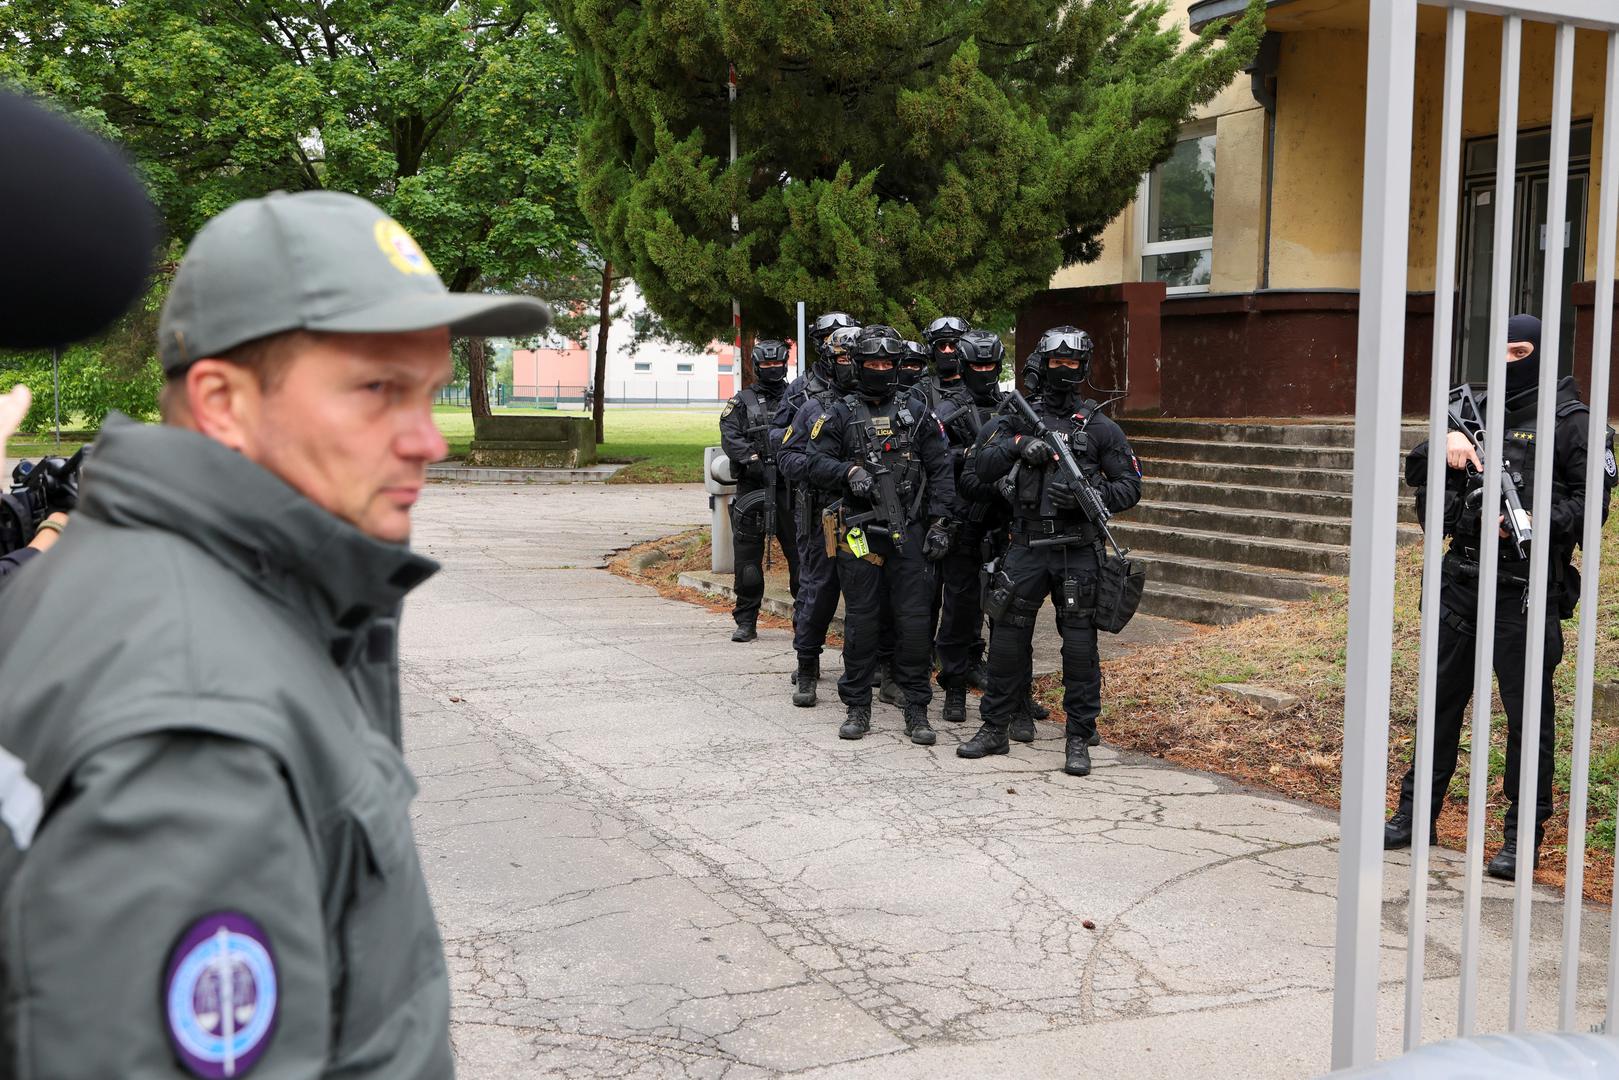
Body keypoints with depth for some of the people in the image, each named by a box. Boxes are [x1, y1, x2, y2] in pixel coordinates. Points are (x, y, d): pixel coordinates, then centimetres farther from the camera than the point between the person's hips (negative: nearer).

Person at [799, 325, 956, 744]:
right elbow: (816, 463, 3)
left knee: (914, 619, 0)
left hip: (909, 532, 1)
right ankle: (857, 707, 16)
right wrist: (849, 472, -16)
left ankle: (916, 710, 9)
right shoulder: (840, 415, 6)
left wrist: (938, 523, -1)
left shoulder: (916, 413, 8)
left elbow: (941, 470, 7)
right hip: (858, 532, 0)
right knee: (860, 620, 5)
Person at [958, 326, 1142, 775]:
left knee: (1079, 644, 0)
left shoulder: (1100, 427, 5)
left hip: (1078, 550, -1)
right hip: (1026, 547, 2)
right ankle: (994, 729, 19)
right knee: (1008, 637, 6)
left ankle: (1079, 741, 9)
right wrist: (1017, 444, -19)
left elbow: (1131, 486, 3)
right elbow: (983, 466, -2)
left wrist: (1089, 494, -14)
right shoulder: (1020, 417, 9)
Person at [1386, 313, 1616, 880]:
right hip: (1463, 579, 6)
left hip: (1525, 590, -5)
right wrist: (1446, 442, -6)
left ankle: (1524, 836, 10)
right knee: (1441, 699, 12)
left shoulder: (1571, 422, -2)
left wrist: (1533, 523, -22)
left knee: (1528, 712, 1)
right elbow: (1417, 470, 15)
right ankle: (1416, 812, 24)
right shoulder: (1479, 410, 14)